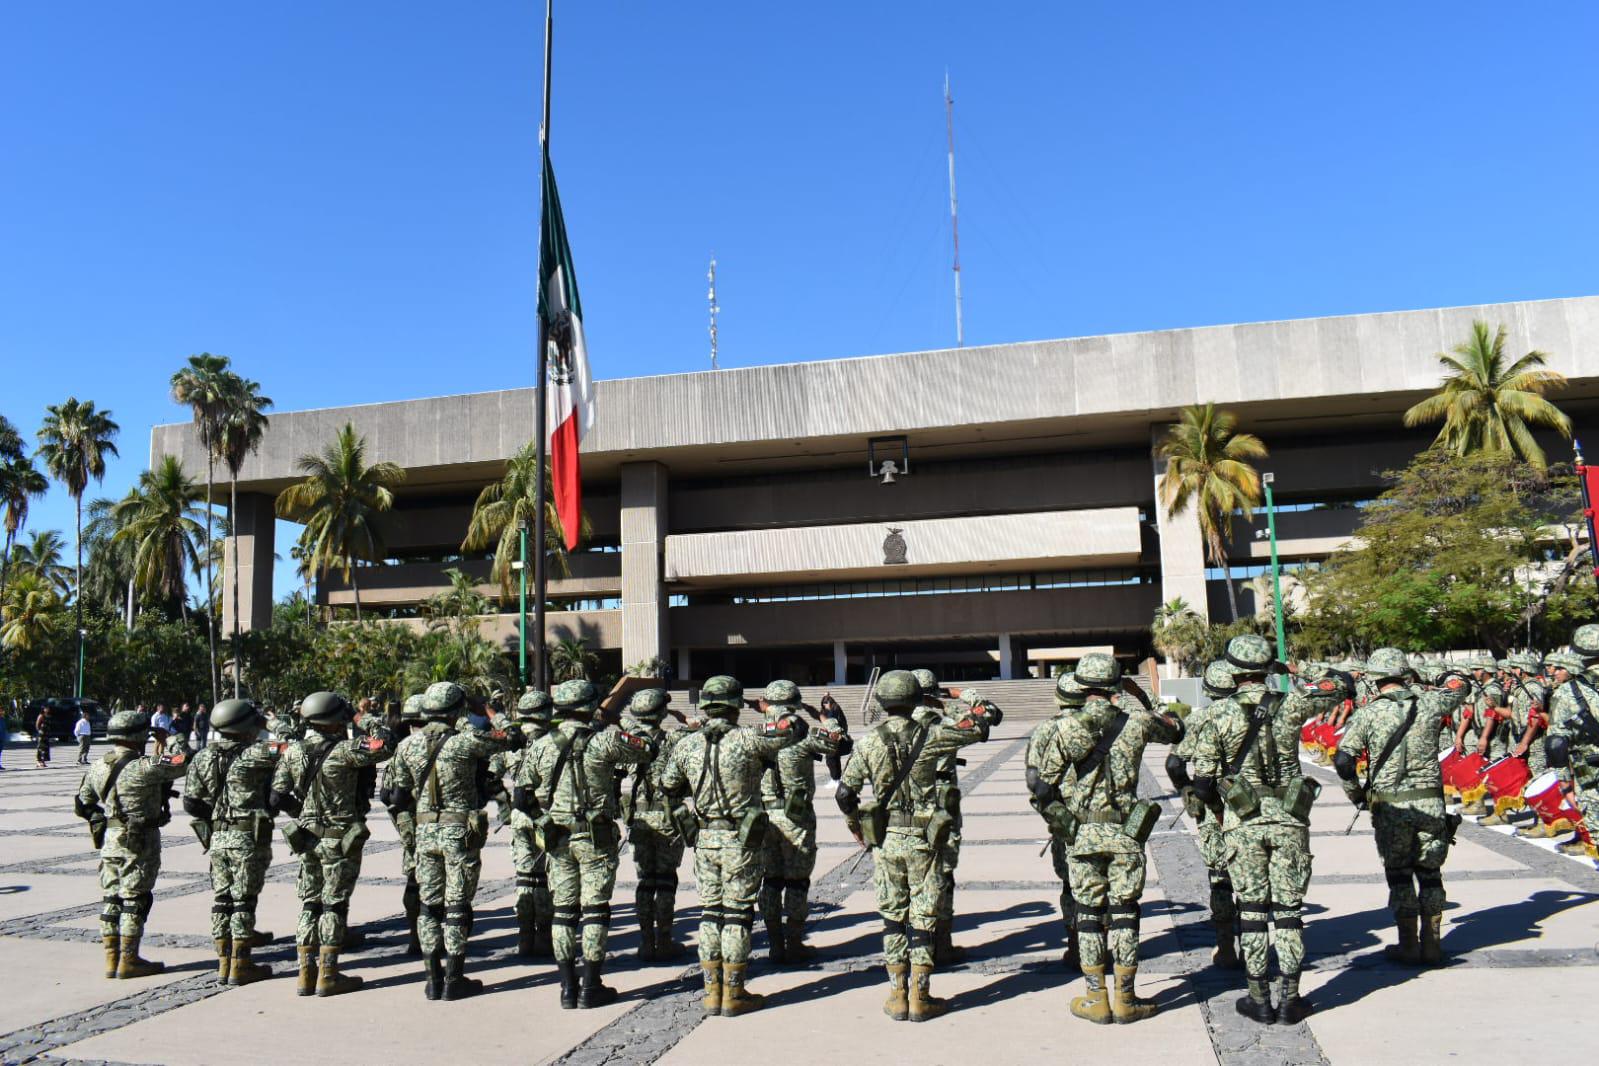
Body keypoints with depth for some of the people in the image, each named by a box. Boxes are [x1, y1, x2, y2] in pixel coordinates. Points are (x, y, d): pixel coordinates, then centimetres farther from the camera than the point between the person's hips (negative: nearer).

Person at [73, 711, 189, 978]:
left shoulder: (97, 767, 4)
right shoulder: (143, 766, -20)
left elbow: (82, 804, 13)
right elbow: (183, 763, -22)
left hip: (110, 839, 7)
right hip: (140, 842, -7)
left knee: (111, 898, 13)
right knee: (134, 900, 1)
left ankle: (112, 959, 19)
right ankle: (128, 960, 7)